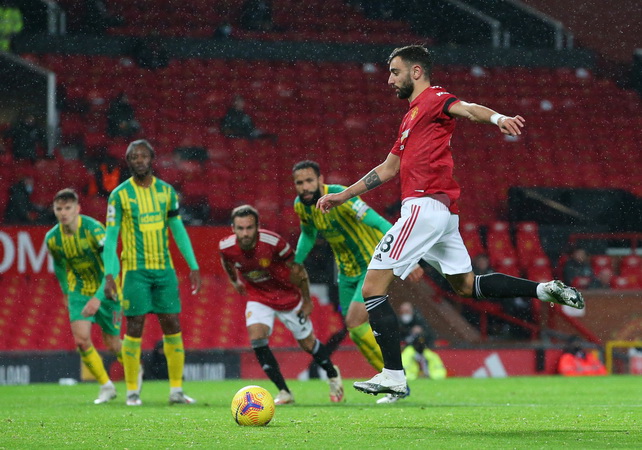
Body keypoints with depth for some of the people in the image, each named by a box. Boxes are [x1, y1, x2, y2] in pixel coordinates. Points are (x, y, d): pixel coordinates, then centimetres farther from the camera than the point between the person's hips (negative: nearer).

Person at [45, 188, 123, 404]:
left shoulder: (93, 229, -26)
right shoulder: (52, 238, -10)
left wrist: (99, 298, -39)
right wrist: (66, 291, 21)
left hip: (106, 290, -3)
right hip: (79, 291, 3)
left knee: (112, 344, 4)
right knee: (81, 339, -14)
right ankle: (106, 386, 4)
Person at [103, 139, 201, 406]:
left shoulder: (166, 191, 7)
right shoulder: (120, 195, -3)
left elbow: (179, 230, 12)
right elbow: (110, 237, -3)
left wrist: (193, 267, 7)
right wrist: (109, 275, -12)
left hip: (164, 269, 3)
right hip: (135, 270, -3)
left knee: (172, 326, 1)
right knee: (135, 328, -3)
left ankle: (176, 390, 6)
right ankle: (132, 391, 4)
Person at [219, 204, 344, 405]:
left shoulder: (273, 242, -31)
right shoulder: (226, 247, -22)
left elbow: (297, 269, -15)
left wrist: (307, 301, -7)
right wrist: (235, 281, 21)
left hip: (288, 297, -2)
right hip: (258, 298, 2)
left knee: (308, 343, 9)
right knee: (256, 338, -21)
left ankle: (333, 375, 40)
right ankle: (284, 392, -10)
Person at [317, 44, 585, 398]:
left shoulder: (433, 99, -2)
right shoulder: (412, 116, 26)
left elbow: (468, 109, -23)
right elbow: (388, 169, 33)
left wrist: (497, 118, -45)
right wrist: (343, 195, 33)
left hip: (425, 206, -10)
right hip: (444, 214, 10)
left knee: (372, 288, -10)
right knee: (465, 285, 21)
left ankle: (393, 376, -14)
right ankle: (545, 290, 14)